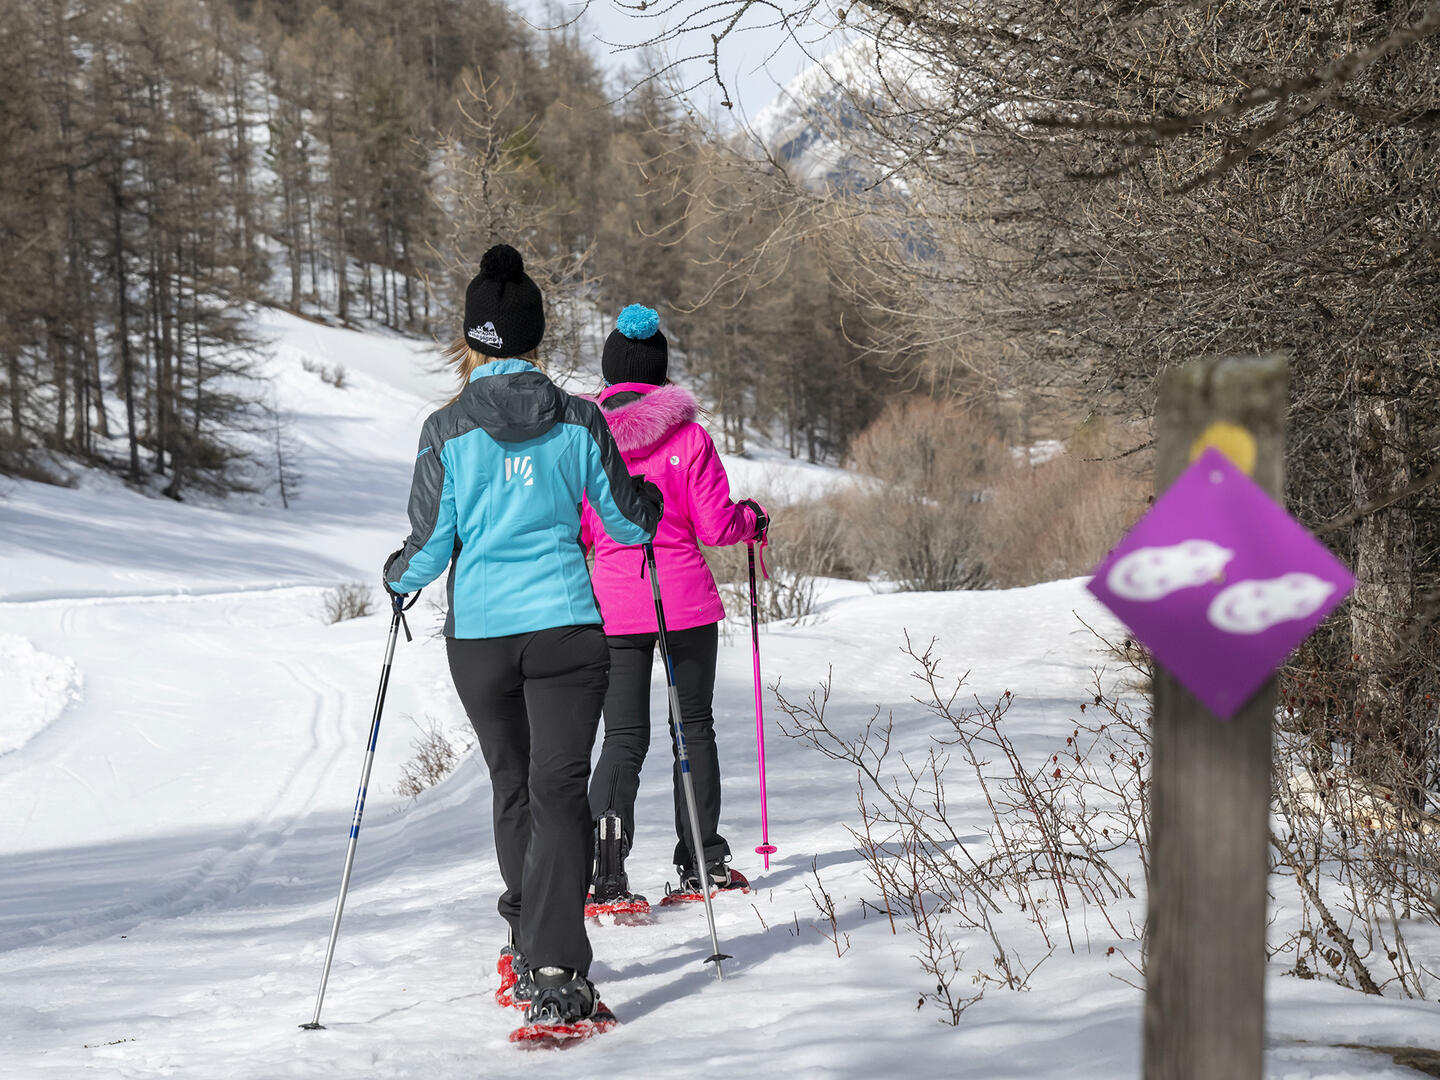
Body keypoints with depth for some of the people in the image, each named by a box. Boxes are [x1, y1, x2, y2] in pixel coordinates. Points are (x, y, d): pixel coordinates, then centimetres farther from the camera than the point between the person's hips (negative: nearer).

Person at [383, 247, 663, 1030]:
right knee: (559, 791, -2)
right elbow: (631, 525, 6)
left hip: (479, 635, 1)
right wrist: (652, 497, 30)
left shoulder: (447, 430, -5)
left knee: (513, 787, 18)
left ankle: (527, 946, 33)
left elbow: (429, 548, -3)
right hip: (566, 629, -1)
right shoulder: (579, 422, -2)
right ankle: (552, 973, -15)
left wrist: (395, 579, 20)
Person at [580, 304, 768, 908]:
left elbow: (576, 531, 3)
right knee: (694, 726, 12)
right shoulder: (688, 437, -7)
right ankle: (700, 862, 18)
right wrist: (751, 517, 14)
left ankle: (607, 871, -12)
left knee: (623, 736, 3)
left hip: (615, 606, 1)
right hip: (687, 600, -1)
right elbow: (715, 526, -6)